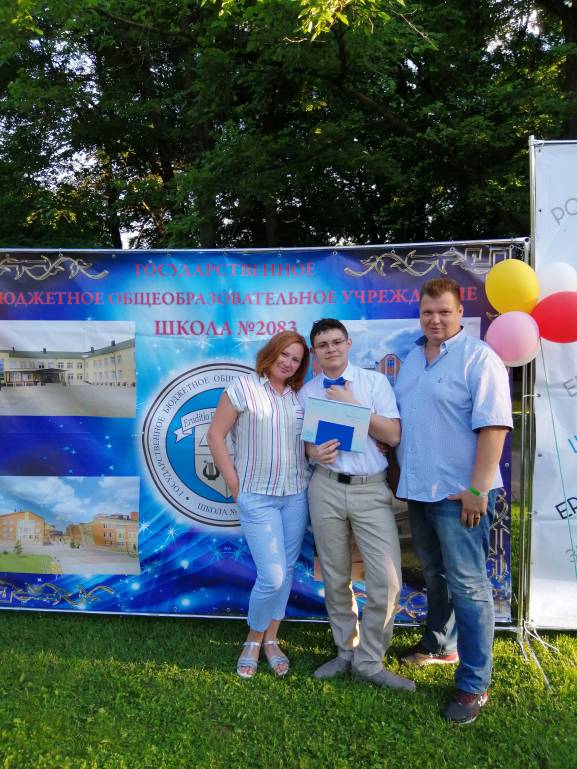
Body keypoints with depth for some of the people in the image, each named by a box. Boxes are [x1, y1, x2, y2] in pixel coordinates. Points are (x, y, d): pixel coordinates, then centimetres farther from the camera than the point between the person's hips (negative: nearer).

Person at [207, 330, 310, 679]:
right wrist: (235, 485, -7)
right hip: (258, 497, -5)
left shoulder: (299, 397, 8)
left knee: (287, 571, 12)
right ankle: (253, 639, 21)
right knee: (272, 577, -7)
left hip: (297, 494, 5)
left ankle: (272, 640, 32)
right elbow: (215, 435, -5)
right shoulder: (243, 387, -5)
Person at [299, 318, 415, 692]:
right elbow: (305, 439, 12)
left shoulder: (376, 381, 1)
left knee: (387, 580, -6)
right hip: (327, 488, 2)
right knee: (335, 577, 12)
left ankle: (369, 661, 14)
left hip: (372, 489, -1)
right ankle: (346, 652, 32)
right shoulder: (307, 392, 7)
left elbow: (393, 436, -7)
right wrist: (315, 452, -12)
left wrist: (351, 406, -14)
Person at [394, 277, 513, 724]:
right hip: (418, 489, 7)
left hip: (459, 493, -7)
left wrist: (477, 489, -20)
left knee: (467, 585, 0)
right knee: (435, 576, 21)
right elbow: (398, 419, 19)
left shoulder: (478, 358, -11)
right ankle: (440, 646, 40)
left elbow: (493, 426, -17)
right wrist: (400, 474, 14)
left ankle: (473, 684, 12)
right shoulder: (412, 359, 12)